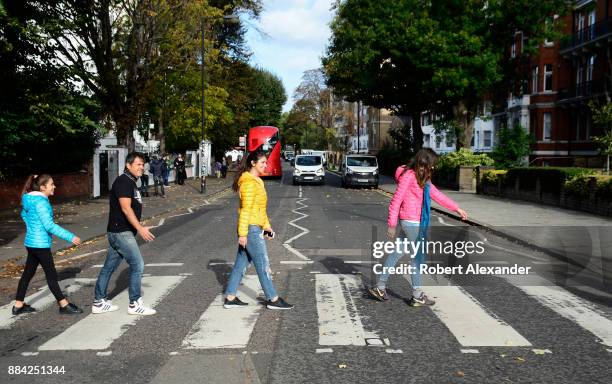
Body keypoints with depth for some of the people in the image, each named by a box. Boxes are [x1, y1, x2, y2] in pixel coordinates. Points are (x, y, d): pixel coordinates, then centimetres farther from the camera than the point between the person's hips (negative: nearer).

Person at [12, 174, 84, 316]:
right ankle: (64, 305, 8)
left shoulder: (30, 200, 8)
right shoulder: (41, 202, -21)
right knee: (51, 275, -1)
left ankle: (18, 305, 23)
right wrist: (70, 237, -26)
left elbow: (24, 214, 25)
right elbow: (49, 225, -26)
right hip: (40, 244, -9)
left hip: (31, 243, 9)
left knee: (28, 273, 15)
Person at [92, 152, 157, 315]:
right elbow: (126, 208, -23)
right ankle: (135, 304, 2)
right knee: (137, 265, -7)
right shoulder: (124, 181, -14)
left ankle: (99, 302, 22)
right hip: (121, 232, -10)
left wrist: (139, 228, 23)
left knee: (109, 266, 14)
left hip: (121, 232, 10)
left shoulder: (130, 182, 16)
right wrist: (140, 228, -27)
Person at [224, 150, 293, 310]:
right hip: (251, 230, -10)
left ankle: (230, 298, 19)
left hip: (255, 228, 10)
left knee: (241, 263, 13)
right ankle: (273, 299, 9)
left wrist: (267, 226, 18)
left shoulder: (257, 181, 15)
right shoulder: (249, 182, -15)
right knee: (263, 265, -1)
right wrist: (242, 234, -20)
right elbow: (245, 210, -19)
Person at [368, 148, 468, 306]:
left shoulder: (423, 178, 13)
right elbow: (396, 200, -16)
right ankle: (417, 296, 11)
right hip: (411, 222, -9)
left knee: (397, 253, 12)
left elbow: (437, 195, 20)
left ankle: (380, 288, 20)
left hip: (416, 222, 9)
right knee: (418, 256, 1)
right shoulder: (409, 175, -15)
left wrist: (456, 208, 21)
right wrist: (392, 225, -15)